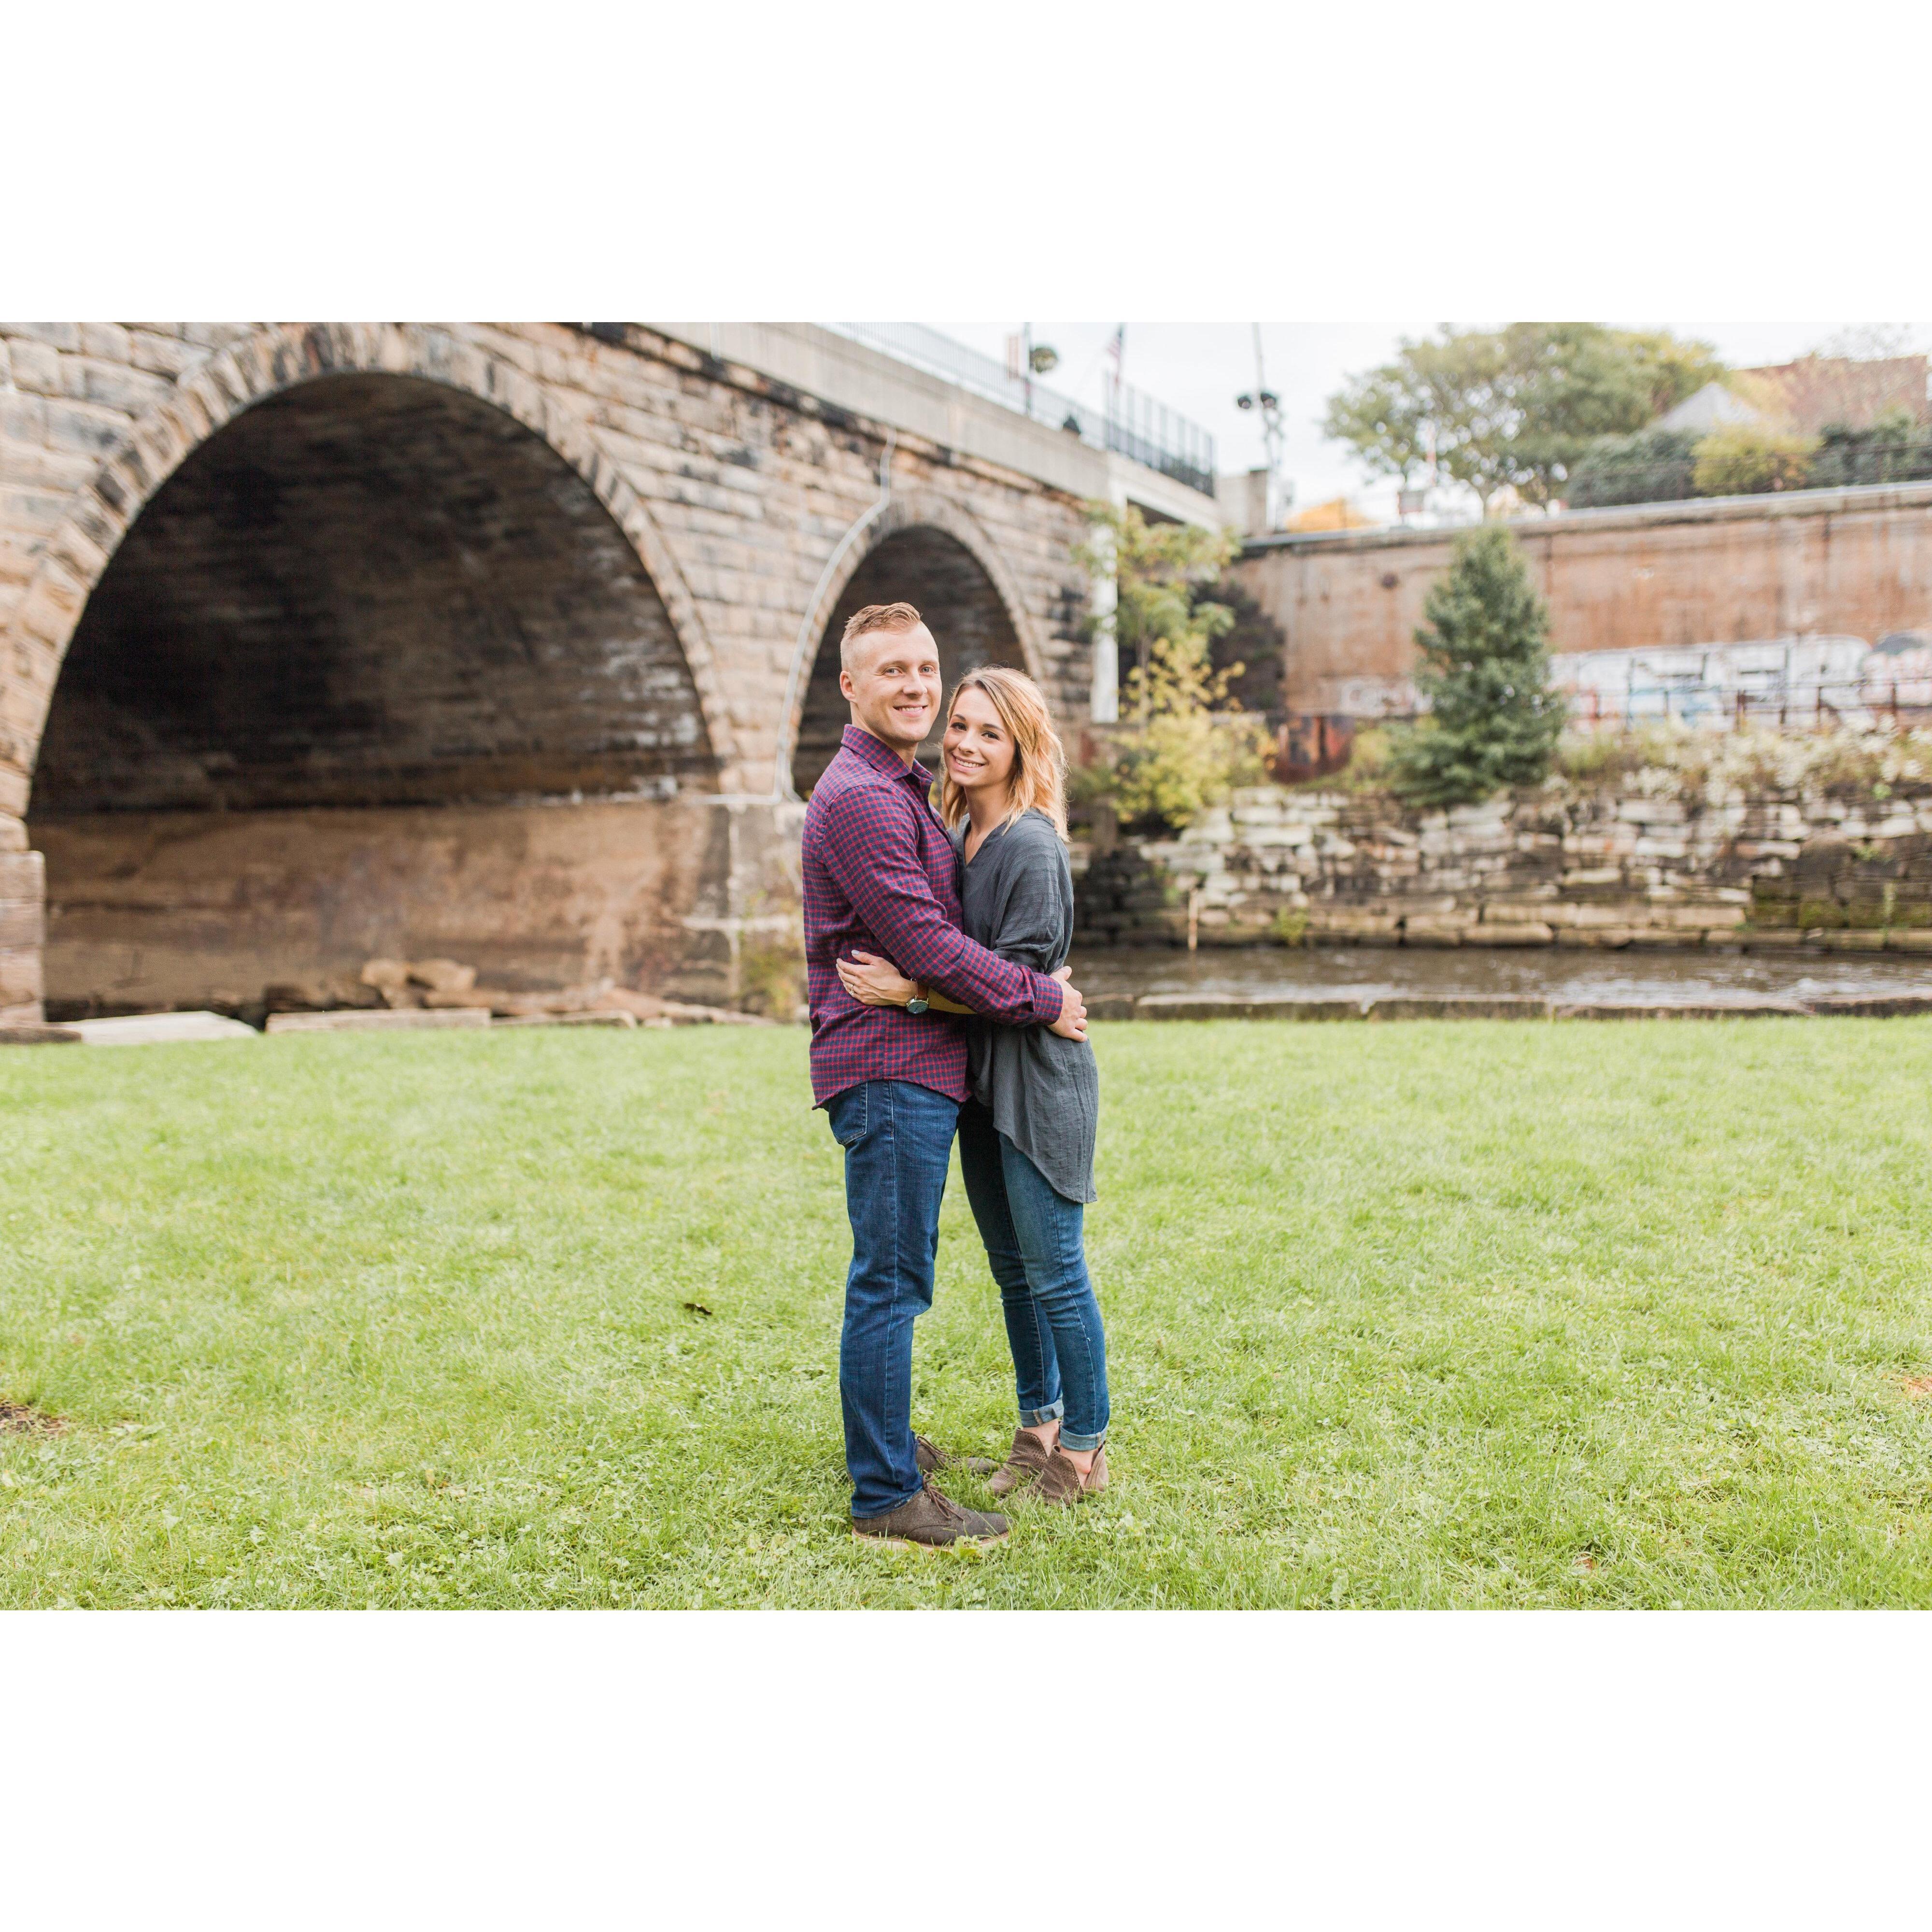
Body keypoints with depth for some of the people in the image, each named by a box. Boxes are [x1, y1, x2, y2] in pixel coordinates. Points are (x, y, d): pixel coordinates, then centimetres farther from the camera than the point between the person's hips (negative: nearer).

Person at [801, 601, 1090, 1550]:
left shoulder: (905, 789, 19)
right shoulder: (858, 798, -16)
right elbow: (926, 945, -20)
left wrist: (1041, 986, 16)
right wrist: (1043, 999, -11)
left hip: (917, 1067, 11)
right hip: (887, 1067, -11)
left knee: (896, 1274, 20)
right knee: (891, 1283, -5)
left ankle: (884, 1441, 34)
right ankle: (887, 1495, 3)